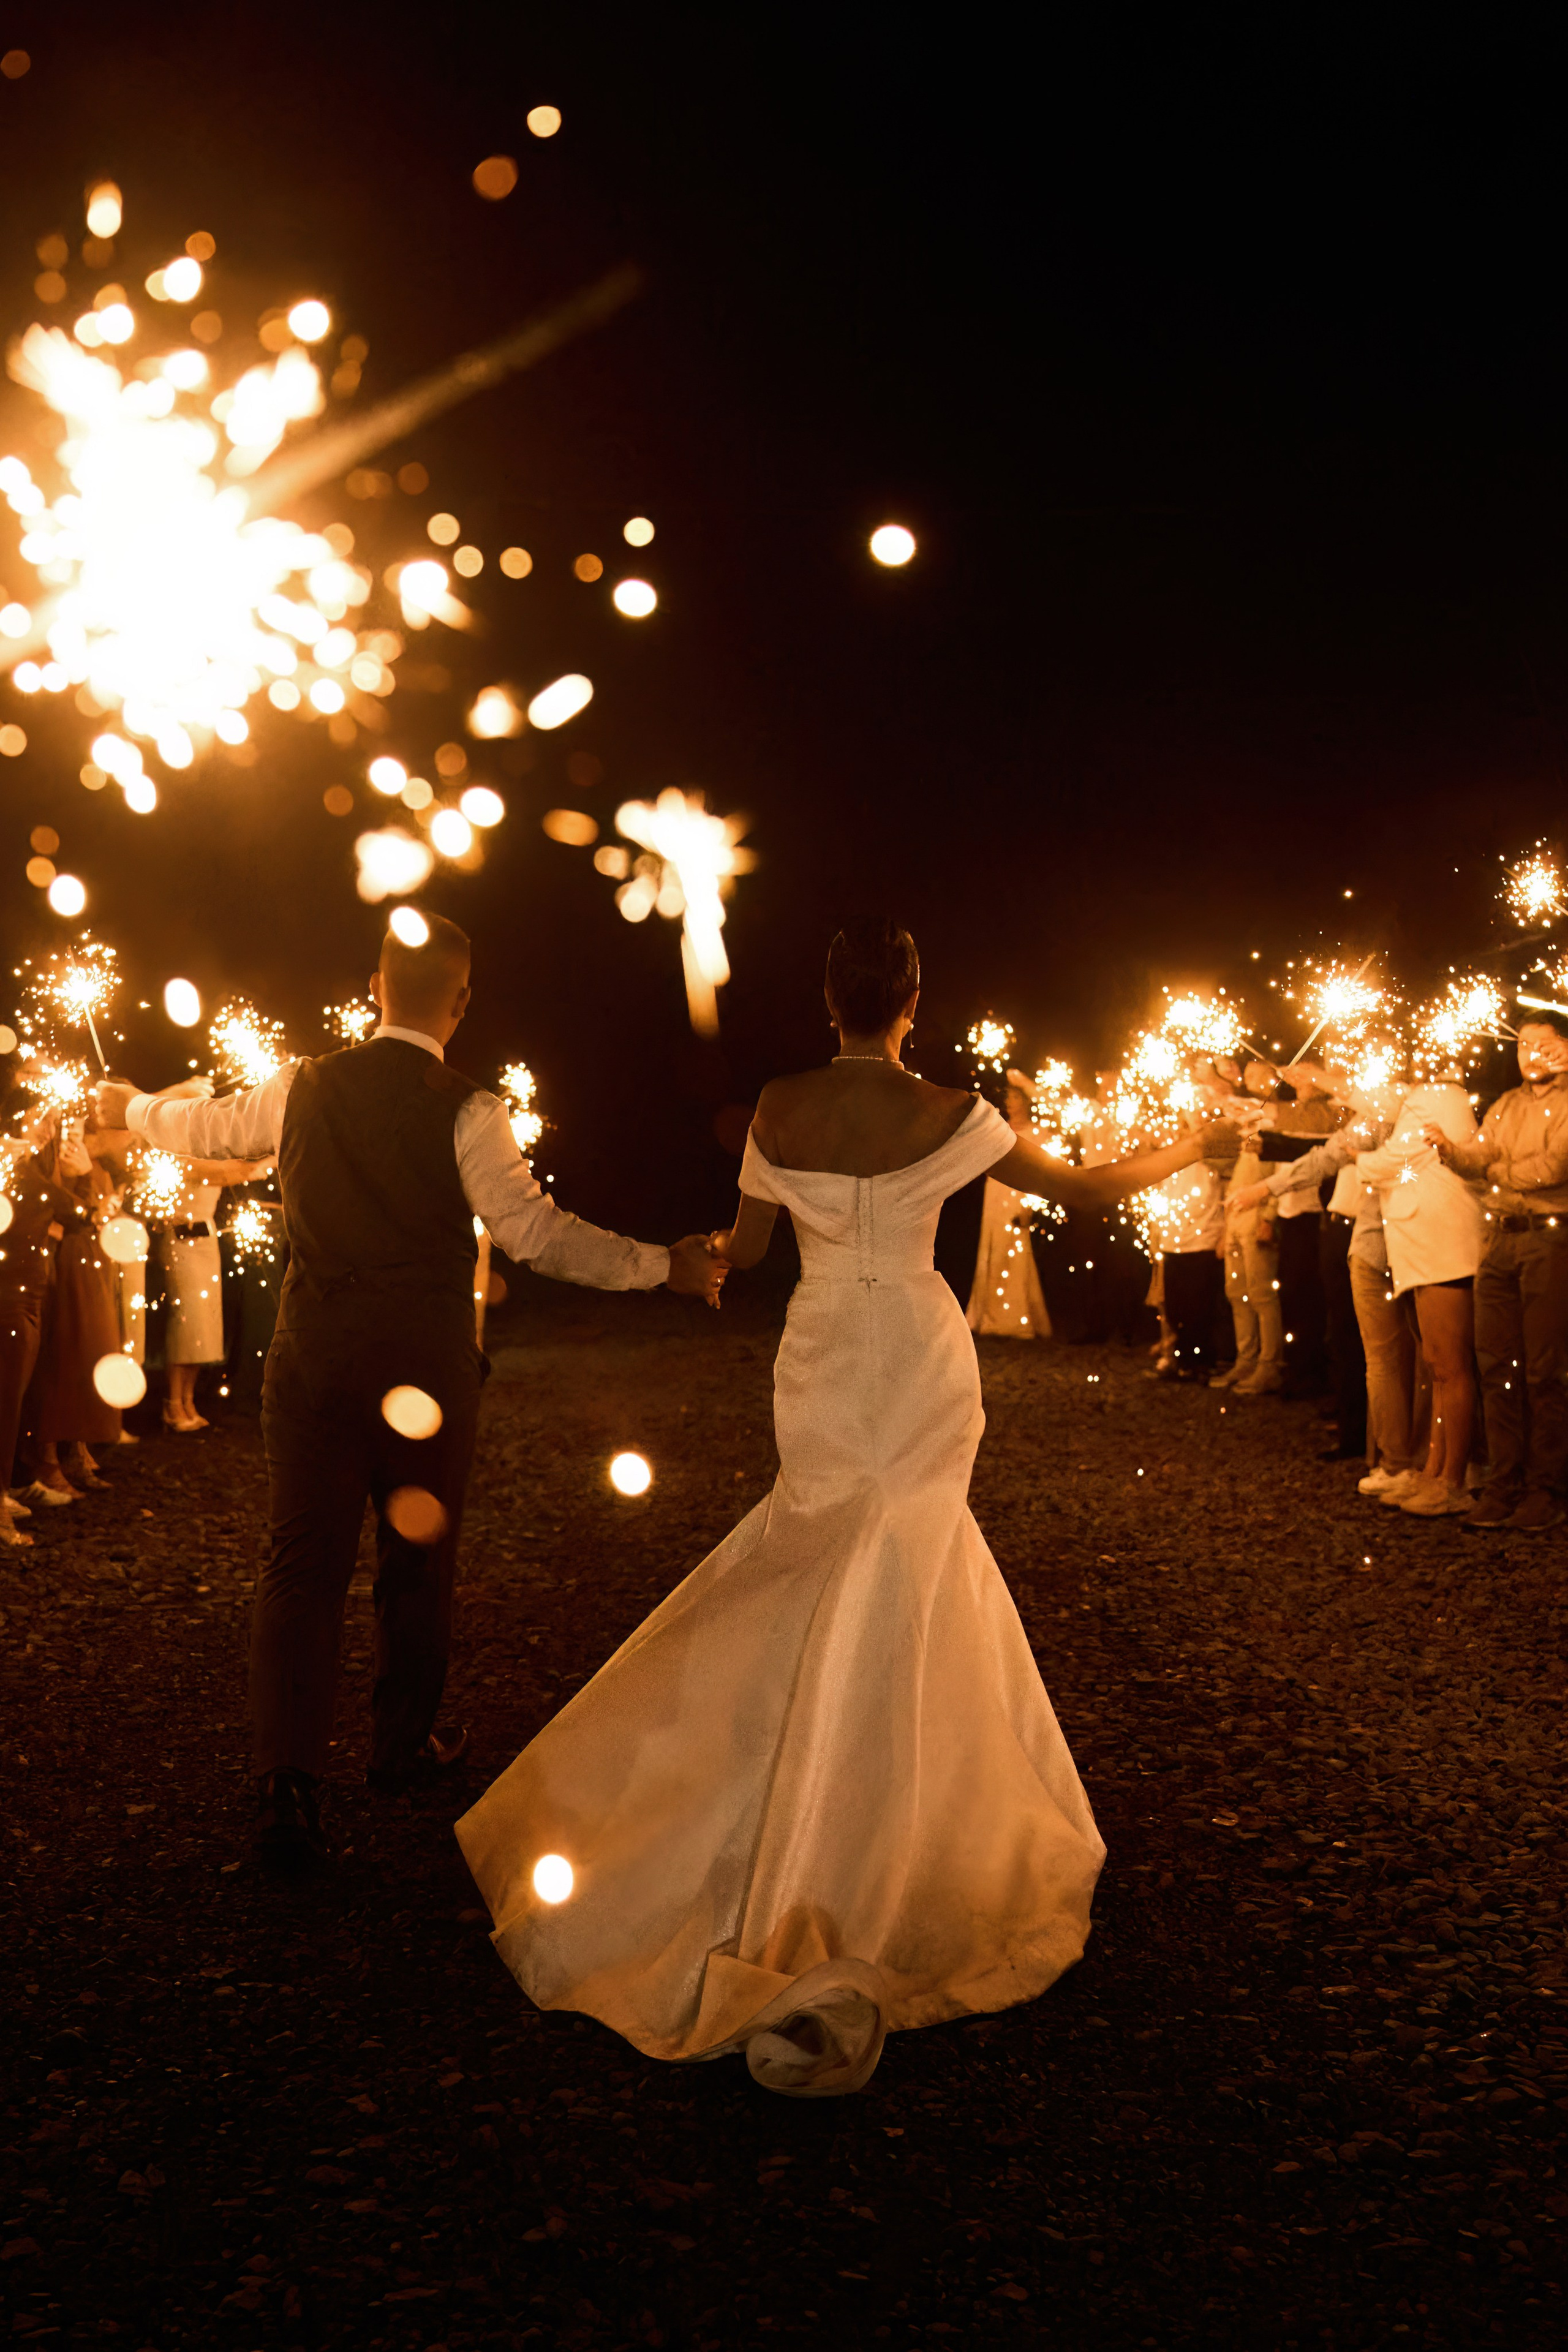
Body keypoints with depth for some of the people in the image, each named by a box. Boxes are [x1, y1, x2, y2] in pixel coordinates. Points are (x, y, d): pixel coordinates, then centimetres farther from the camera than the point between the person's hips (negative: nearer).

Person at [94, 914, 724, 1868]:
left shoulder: (302, 1089, 1)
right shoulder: (467, 1112, -12)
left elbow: (206, 1127, 18)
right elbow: (537, 1233, -15)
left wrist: (134, 1107, 39)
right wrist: (665, 1265, -7)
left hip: (314, 1360, 2)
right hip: (427, 1365, -2)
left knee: (304, 1562, 8)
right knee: (419, 1561, 16)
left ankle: (289, 1781, 1)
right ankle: (404, 1746, 33)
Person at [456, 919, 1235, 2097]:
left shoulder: (780, 1110, -5)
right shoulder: (948, 1114, -11)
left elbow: (746, 1246, 6)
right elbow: (1085, 1187, -2)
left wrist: (707, 1245, 30)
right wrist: (1177, 1153, 16)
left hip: (820, 1361, 3)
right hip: (920, 1359, -2)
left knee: (827, 1583, 20)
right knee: (891, 1615, 5)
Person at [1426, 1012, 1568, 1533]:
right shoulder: (1507, 1104, 19)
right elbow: (1479, 1155, 8)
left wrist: (1499, 1170, -3)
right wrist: (1448, 1147, -12)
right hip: (1500, 1239, 6)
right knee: (1497, 1366, 5)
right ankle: (1502, 1484, 12)